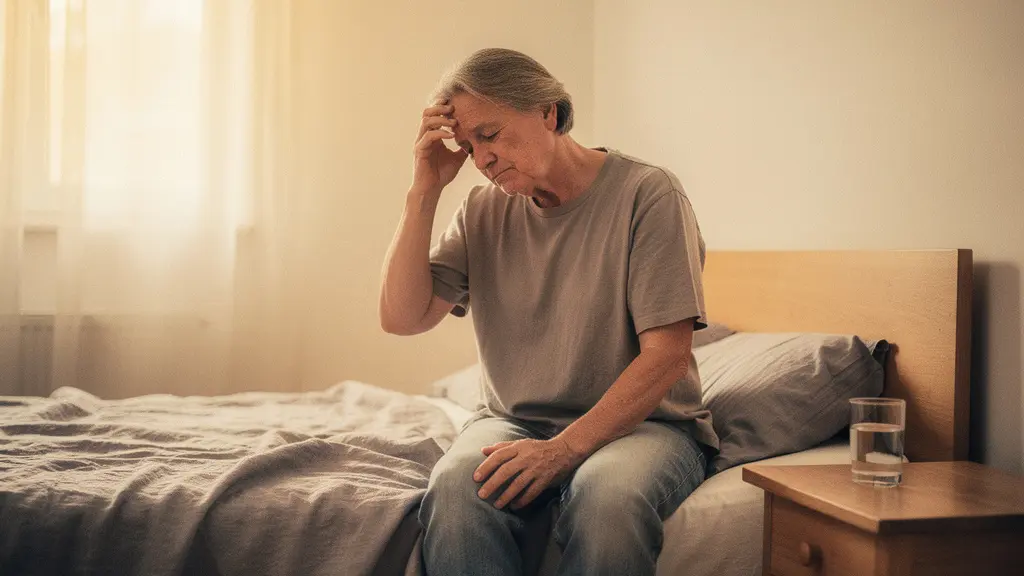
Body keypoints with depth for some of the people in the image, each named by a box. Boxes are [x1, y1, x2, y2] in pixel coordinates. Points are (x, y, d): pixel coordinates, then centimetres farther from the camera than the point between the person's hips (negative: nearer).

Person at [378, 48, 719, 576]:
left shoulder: (647, 194, -7)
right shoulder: (483, 211, 8)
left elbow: (666, 353, -13)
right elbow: (402, 318, 0)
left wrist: (566, 447, -23)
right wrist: (424, 191, -5)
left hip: (639, 422, -3)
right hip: (514, 422, 3)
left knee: (608, 496, -38)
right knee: (456, 486, -31)